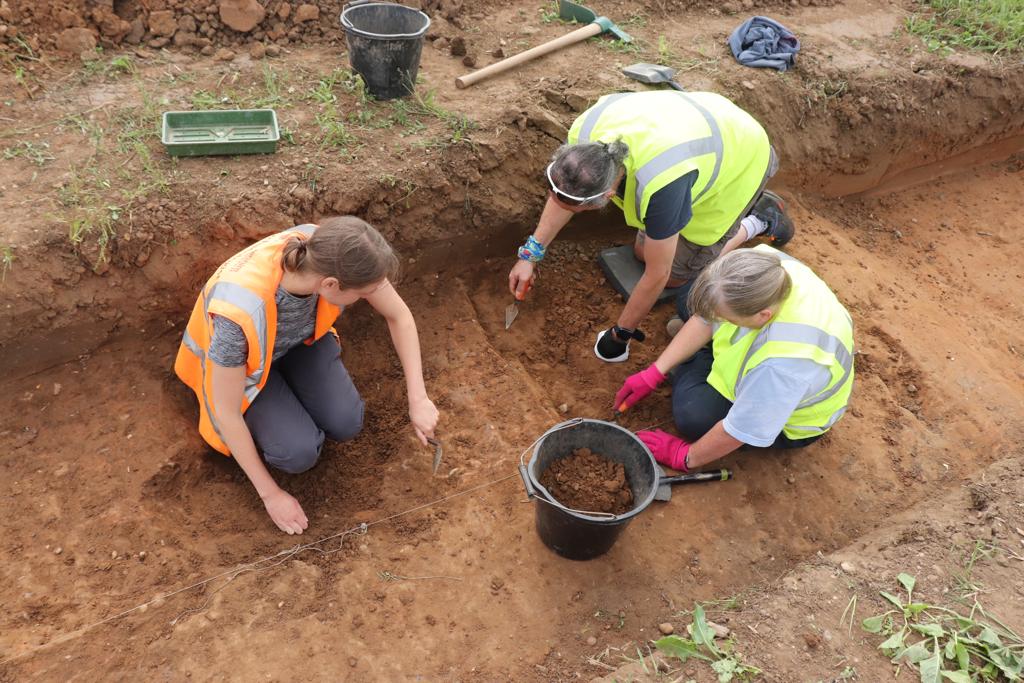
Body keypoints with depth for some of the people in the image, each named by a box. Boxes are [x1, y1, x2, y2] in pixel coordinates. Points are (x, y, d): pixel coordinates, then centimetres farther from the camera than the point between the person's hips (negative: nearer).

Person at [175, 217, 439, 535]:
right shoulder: (240, 315, -47)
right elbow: (226, 412, -29)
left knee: (345, 425, -9)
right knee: (300, 453, -19)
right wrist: (270, 494, -18)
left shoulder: (333, 253, -35)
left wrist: (418, 400, -16)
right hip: (237, 356, -4)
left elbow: (399, 314, -16)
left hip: (295, 333, 4)